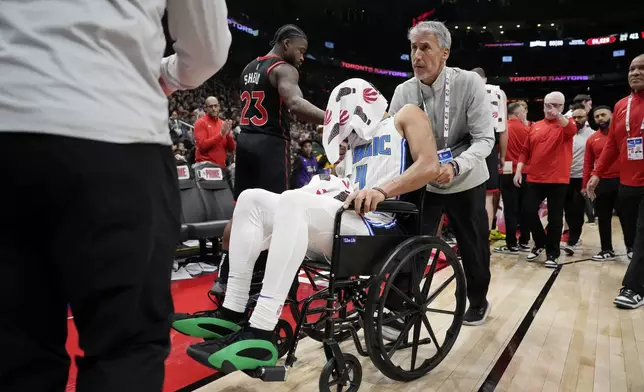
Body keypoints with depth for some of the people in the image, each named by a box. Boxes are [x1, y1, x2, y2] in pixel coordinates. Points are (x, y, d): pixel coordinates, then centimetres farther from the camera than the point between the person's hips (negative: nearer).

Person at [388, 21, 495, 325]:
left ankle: (478, 301, 40)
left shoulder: (469, 83, -17)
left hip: (465, 181, -1)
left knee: (473, 246, 14)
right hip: (421, 182, 1)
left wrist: (455, 167, -38)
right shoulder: (403, 92, -10)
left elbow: (485, 138, -20)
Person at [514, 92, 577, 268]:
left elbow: (572, 130, -22)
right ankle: (540, 243, 25)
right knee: (528, 212, 1)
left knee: (555, 218, 2)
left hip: (558, 180, -3)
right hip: (534, 179, 3)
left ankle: (552, 253, 14)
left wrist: (558, 115, -37)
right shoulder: (535, 126, 13)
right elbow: (525, 151, 12)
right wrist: (519, 170, 2)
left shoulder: (565, 124, 3)